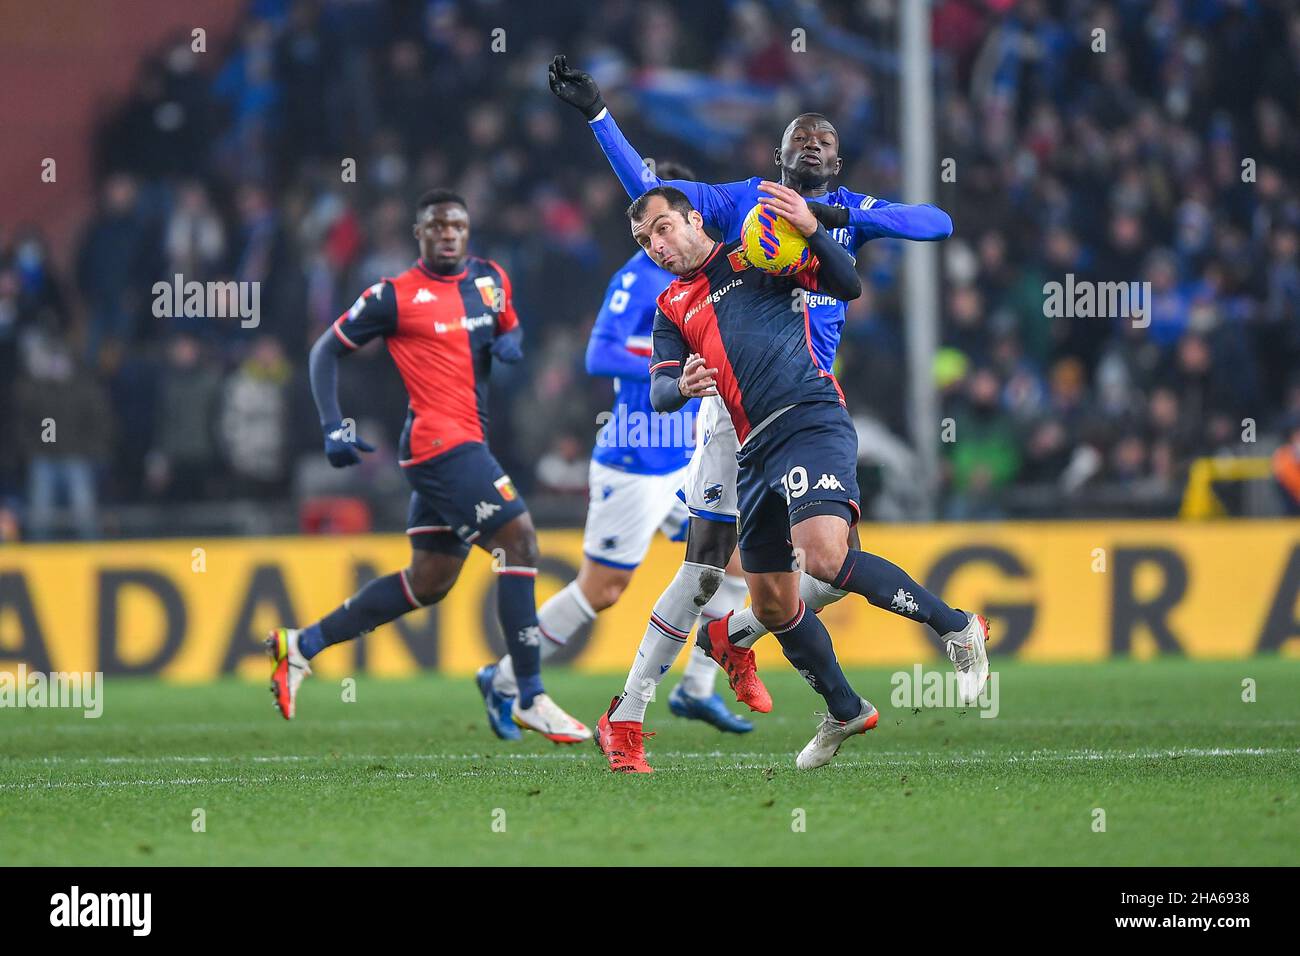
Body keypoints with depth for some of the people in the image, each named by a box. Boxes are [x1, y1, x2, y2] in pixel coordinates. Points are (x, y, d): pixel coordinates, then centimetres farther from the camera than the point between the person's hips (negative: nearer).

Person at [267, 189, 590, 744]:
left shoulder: (490, 279, 12)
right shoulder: (396, 297, -7)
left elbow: (509, 325, 29)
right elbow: (327, 351, -1)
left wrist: (509, 343, 3)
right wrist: (333, 427, -11)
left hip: (468, 443, 8)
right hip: (440, 441, -8)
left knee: (429, 582, 12)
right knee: (518, 538, -16)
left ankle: (302, 646, 21)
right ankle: (530, 699, -13)